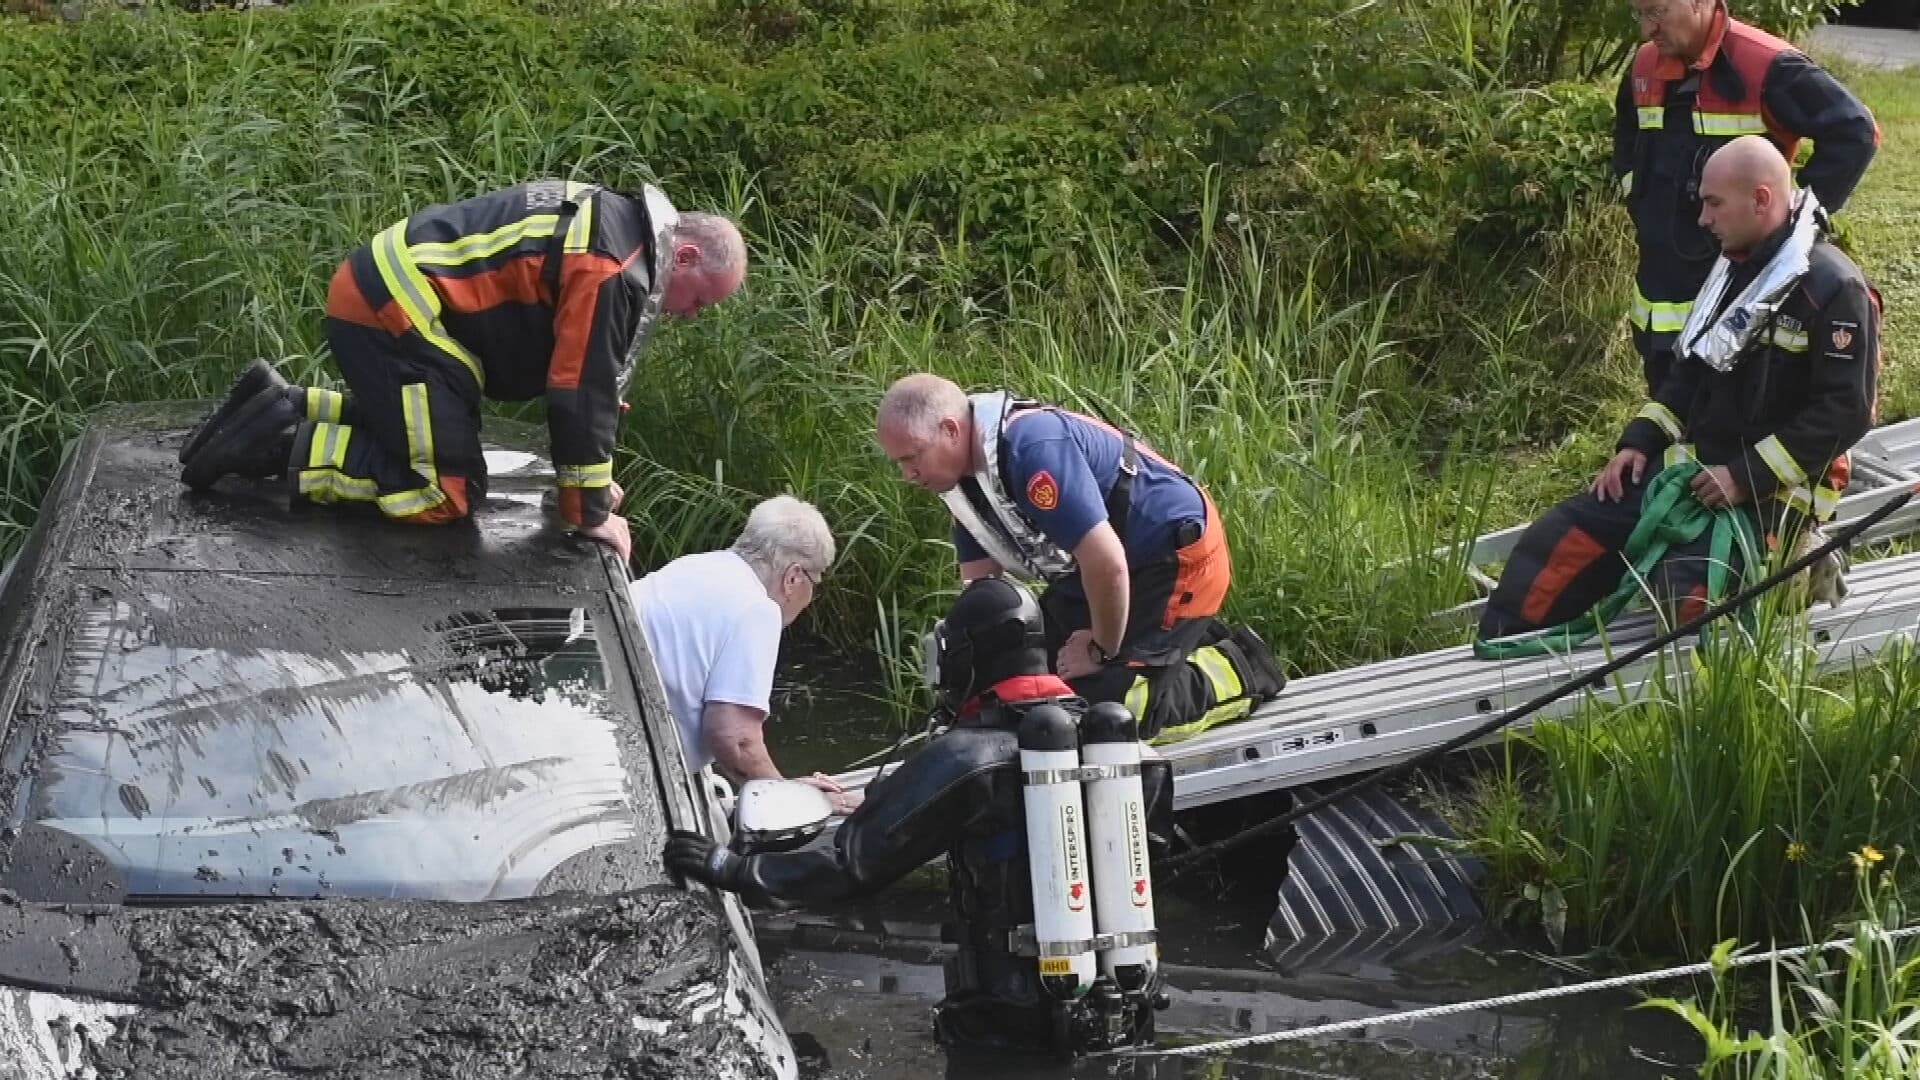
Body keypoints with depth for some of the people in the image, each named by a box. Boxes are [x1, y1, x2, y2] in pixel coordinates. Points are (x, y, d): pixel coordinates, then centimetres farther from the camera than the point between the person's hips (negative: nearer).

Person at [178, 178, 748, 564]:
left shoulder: (613, 222, 14)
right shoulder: (613, 270, -18)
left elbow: (575, 370, 22)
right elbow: (583, 391, -17)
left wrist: (586, 472, 22)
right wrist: (590, 511, -6)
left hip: (381, 291, 10)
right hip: (393, 314, -10)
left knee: (410, 425, 26)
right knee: (448, 490, -9)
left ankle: (282, 405, 16)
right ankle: (286, 446, -11)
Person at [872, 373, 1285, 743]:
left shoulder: (1033, 448, -33)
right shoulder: (965, 471, -1)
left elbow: (1108, 564, -33)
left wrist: (1104, 650, -18)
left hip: (1179, 555, -10)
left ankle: (1236, 668, 4)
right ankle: (1194, 642, 21)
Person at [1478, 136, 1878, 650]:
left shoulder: (1835, 289, -14)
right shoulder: (1733, 270, 13)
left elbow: (1846, 412, -18)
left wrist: (1748, 476, -20)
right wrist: (1640, 441, 7)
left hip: (1769, 495, -8)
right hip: (1691, 469, 8)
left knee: (1683, 592, -35)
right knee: (1556, 544, -5)